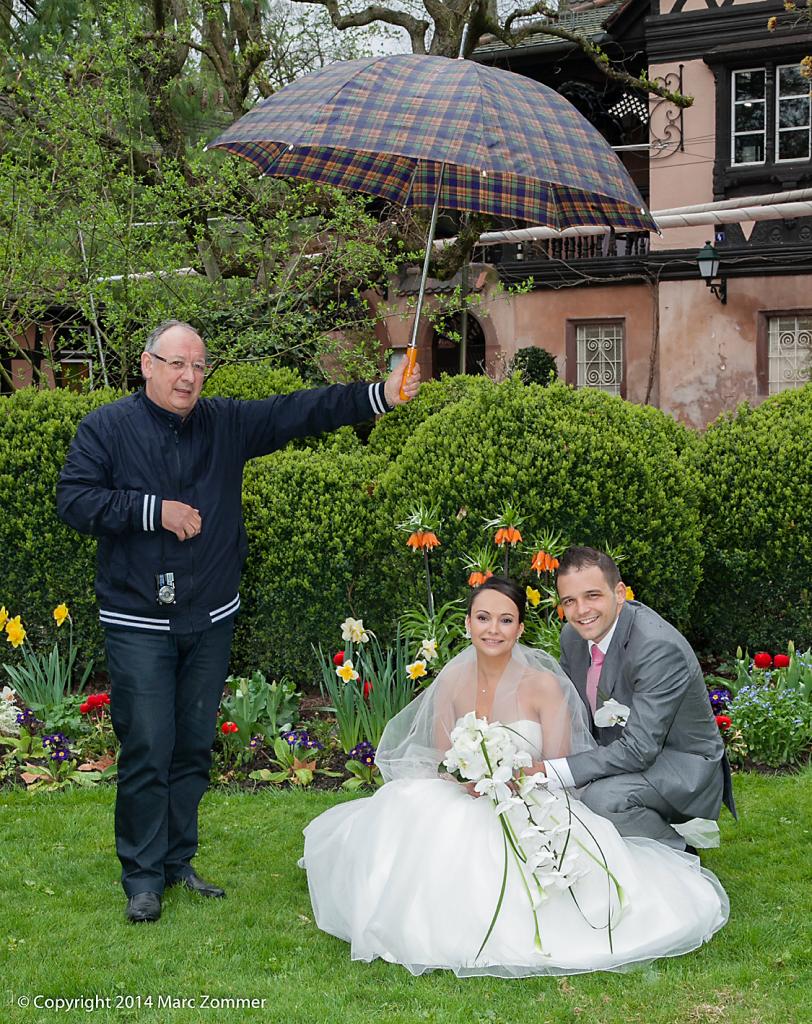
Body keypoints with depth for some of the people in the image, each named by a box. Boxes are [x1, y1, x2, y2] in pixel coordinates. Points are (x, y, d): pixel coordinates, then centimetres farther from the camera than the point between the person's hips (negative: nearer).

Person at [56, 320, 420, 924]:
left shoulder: (226, 424, 6)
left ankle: (178, 860, 24)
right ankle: (143, 876, 7)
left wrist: (379, 396, -11)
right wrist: (153, 510, -16)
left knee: (194, 748, 11)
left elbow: (301, 412, 0)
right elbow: (73, 500, -9)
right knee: (147, 751, -5)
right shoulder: (106, 428, -2)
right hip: (138, 624, -4)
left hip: (211, 622, 4)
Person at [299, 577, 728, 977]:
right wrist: (464, 776, -17)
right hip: (461, 807, 3)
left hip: (529, 811, -3)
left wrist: (513, 777, -27)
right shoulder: (453, 679, 2)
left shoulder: (544, 685, -9)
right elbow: (439, 761, 7)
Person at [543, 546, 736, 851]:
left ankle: (679, 845, -4)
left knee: (601, 797, -32)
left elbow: (639, 749, -32)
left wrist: (549, 772, -35)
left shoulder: (659, 648, -29)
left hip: (683, 769, -8)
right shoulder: (572, 636, -4)